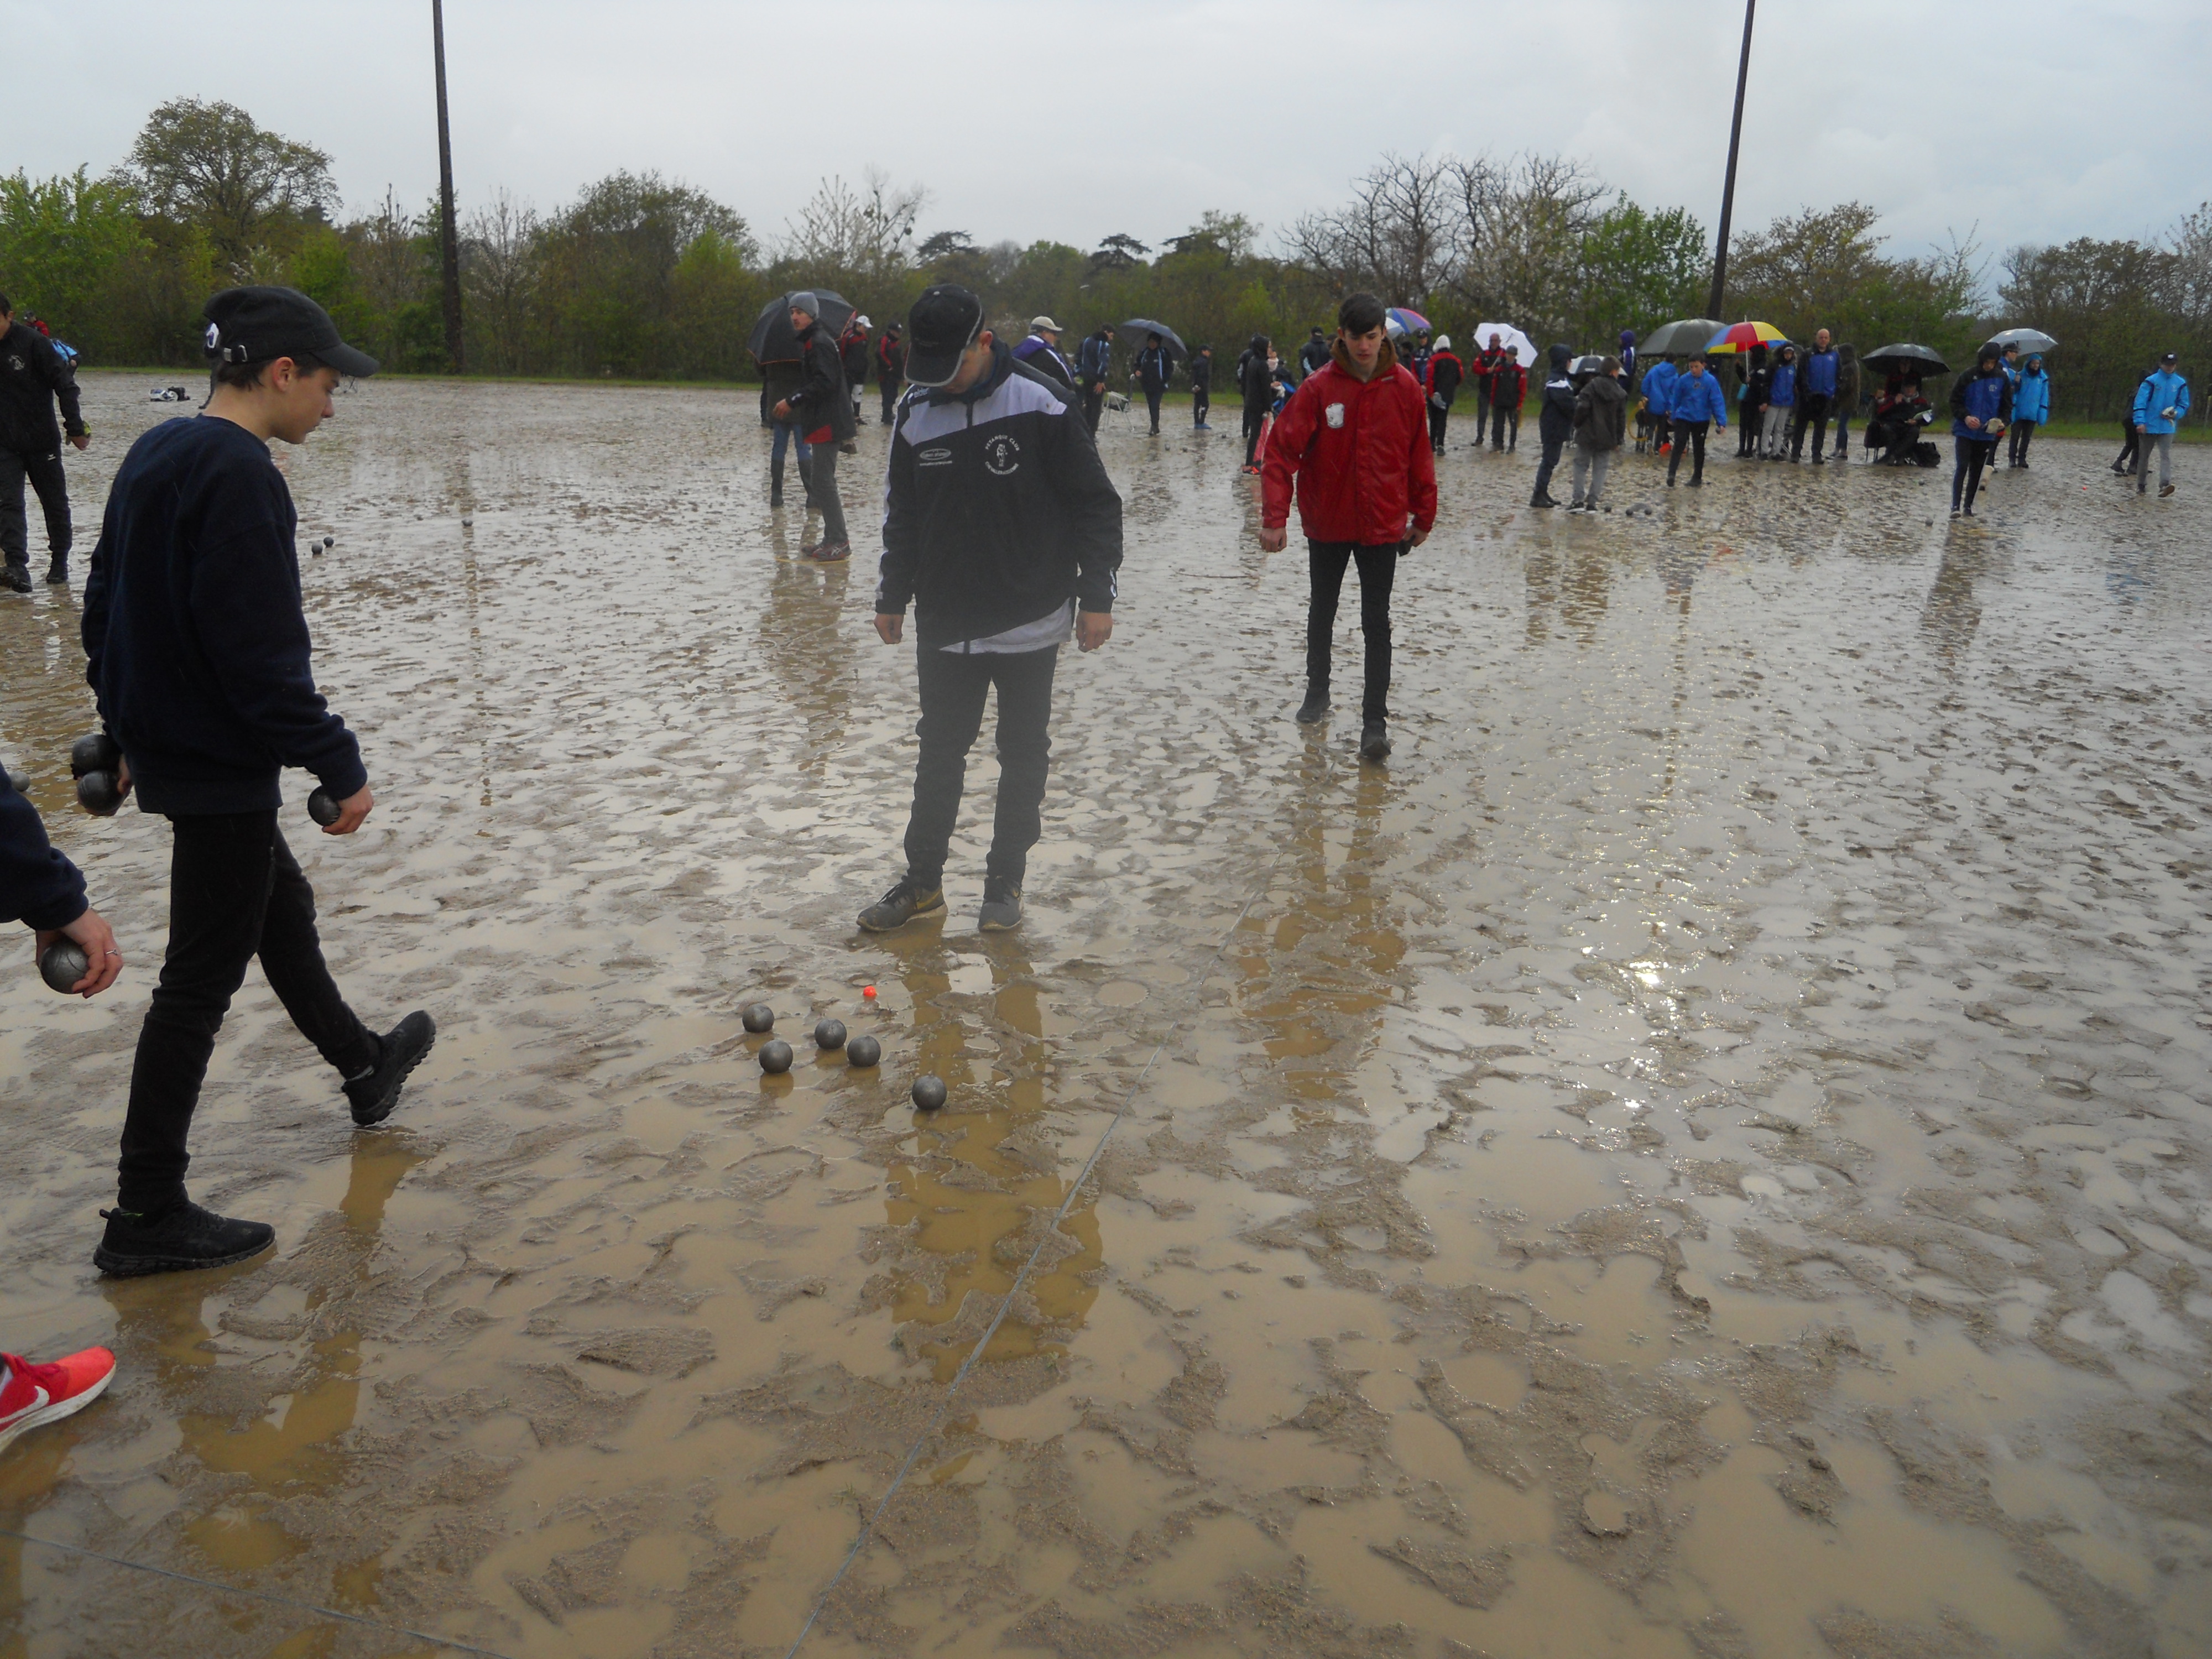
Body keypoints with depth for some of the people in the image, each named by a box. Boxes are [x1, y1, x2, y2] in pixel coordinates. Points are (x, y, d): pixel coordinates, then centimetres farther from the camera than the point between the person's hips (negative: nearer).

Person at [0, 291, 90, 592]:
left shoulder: (33, 341, -10)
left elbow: (65, 385, -9)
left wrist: (75, 428, -12)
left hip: (42, 440, -2)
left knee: (55, 503, 9)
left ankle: (59, 563, 24)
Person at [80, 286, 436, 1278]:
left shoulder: (154, 455, 10)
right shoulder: (240, 477, -21)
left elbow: (104, 605, 17)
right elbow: (262, 655, -25)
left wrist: (124, 729, 25)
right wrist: (339, 766, -18)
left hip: (163, 742, 10)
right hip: (221, 765, -10)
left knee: (281, 908, 26)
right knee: (203, 979, -1)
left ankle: (364, 1068, 47)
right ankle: (147, 1215, 8)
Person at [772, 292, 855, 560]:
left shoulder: (820, 344, -13)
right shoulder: (810, 344, 19)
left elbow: (824, 383, -23)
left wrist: (792, 402, -21)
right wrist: (792, 405, 15)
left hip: (827, 424, -11)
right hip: (822, 422, 11)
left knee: (822, 480, -11)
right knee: (821, 479, 13)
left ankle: (839, 542, -8)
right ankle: (832, 540, 18)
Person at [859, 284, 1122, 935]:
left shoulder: (1042, 403, -11)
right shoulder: (918, 418, 3)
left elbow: (1096, 503, -7)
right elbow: (902, 515, 15)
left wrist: (1097, 594, -10)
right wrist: (893, 596, 14)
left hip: (1030, 624, -3)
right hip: (944, 626, 4)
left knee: (1024, 754, 8)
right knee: (939, 750, 11)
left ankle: (1006, 879, 22)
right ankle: (923, 878, 24)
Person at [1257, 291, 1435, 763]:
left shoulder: (1403, 387, -6)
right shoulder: (1319, 387, -11)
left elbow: (1419, 455, 2)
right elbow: (1283, 451, -15)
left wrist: (1423, 515, 6)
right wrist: (1274, 517, -22)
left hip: (1383, 525, -1)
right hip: (1326, 523, 1)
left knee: (1376, 622, -2)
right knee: (1322, 612, 18)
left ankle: (1375, 721, 1)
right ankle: (1317, 690, 39)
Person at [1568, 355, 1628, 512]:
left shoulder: (1592, 386, -7)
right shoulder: (1621, 393, 1)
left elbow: (1582, 407, -15)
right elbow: (1622, 418, 5)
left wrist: (1577, 424, 1)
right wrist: (1618, 439, 13)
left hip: (1587, 435, -2)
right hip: (1607, 438, 2)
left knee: (1581, 466, 7)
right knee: (1600, 469, 8)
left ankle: (1578, 500, -3)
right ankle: (1592, 502, 3)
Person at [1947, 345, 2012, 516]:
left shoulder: (2002, 379, 2)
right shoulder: (1968, 376, -6)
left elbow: (2007, 405, 9)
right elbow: (1955, 401, -2)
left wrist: (2003, 421, -10)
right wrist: (1965, 417, -18)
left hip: (1987, 433, 3)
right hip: (1965, 431, -3)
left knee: (1977, 470, 9)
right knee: (1963, 467, -13)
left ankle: (1969, 505, 17)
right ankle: (1955, 505, -16)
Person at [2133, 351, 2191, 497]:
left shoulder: (2180, 384, 5)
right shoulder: (2151, 381, -3)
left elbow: (2184, 405, 12)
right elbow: (2140, 402, -9)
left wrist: (2176, 413, -9)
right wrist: (2140, 422, -19)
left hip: (2167, 427, 1)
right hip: (2149, 426, -1)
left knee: (2166, 455, -14)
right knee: (2143, 456, 10)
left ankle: (2165, 484, -27)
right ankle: (2141, 485, 23)